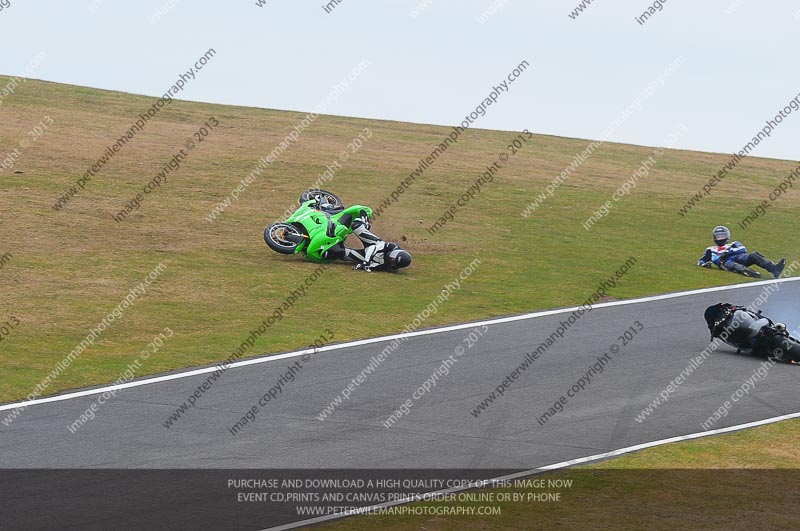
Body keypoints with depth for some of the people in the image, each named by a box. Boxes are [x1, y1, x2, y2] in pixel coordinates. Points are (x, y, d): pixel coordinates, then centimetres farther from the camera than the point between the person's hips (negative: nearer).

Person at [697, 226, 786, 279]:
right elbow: (700, 261, 27)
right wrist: (705, 264, 2)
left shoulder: (733, 244, 34)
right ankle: (749, 272, -73)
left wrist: (729, 251, -3)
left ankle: (774, 269, -45)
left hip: (738, 257, 3)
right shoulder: (711, 250, 36)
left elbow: (743, 249, 12)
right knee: (730, 264, -41)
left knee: (753, 256, -27)